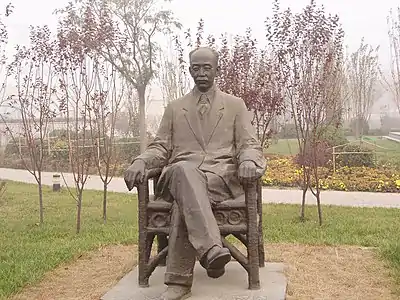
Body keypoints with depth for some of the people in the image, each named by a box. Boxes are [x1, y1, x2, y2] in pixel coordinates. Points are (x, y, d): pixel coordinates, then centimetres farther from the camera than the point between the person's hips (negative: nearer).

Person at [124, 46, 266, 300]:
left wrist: (248, 161, -20)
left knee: (187, 203, -37)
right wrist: (141, 162, -8)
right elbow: (161, 147, 17)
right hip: (180, 174, 1)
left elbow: (250, 144, 8)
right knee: (184, 170, -41)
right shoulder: (174, 108, 23)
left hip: (222, 175, 0)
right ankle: (211, 248, -53)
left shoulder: (236, 105, 17)